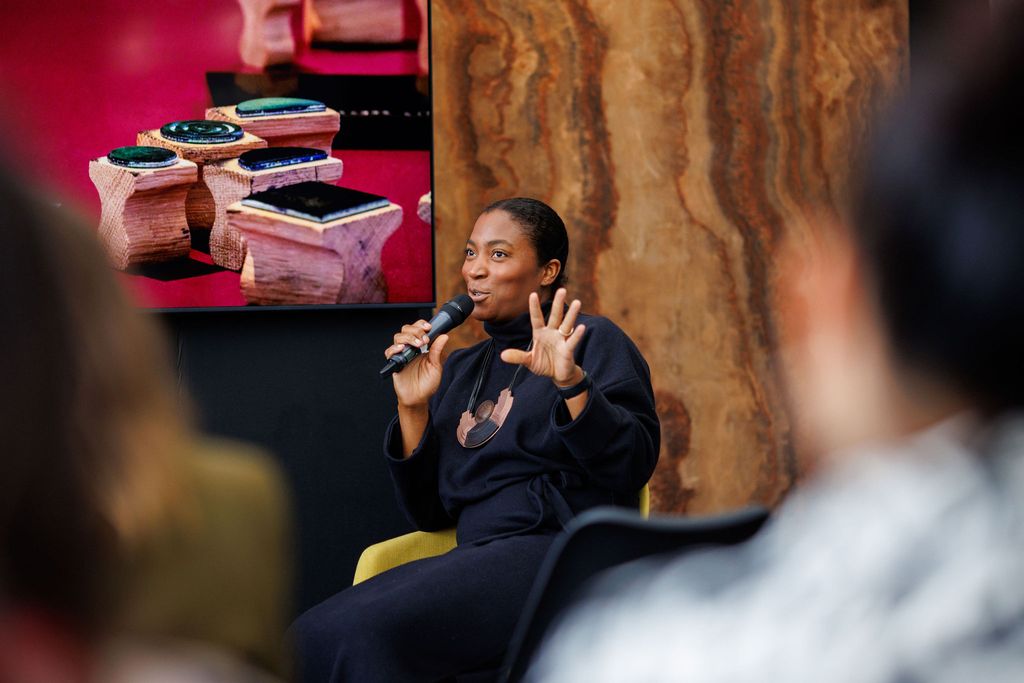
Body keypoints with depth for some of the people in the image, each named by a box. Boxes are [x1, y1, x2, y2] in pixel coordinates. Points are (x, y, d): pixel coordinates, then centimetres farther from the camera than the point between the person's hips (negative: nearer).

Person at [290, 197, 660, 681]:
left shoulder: (594, 341, 4)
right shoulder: (460, 369, 22)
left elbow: (633, 467, -10)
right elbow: (429, 514, 18)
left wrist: (571, 384, -25)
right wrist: (413, 409, 6)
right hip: (477, 558, 6)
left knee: (369, 632, -29)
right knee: (310, 638, -21)